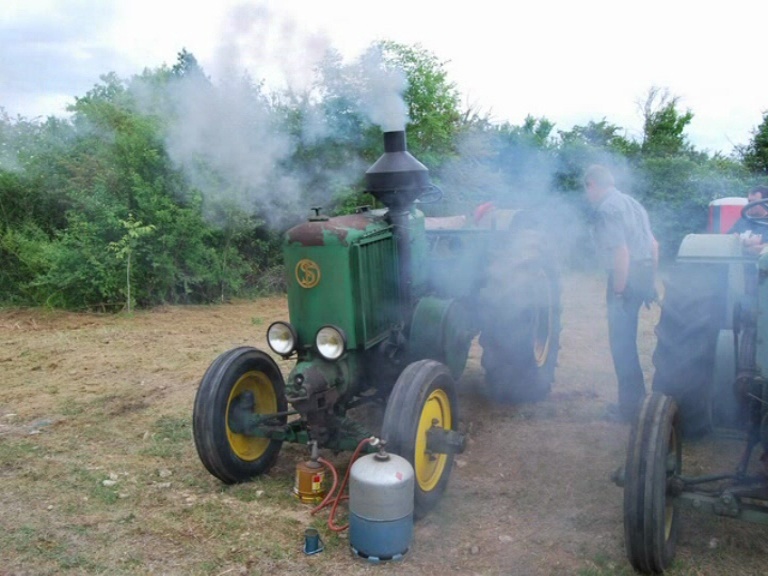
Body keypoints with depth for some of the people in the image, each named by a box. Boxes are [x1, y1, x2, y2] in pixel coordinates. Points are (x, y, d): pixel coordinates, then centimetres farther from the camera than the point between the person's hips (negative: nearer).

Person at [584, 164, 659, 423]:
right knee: (626, 340, 20)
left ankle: (629, 407, 8)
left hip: (626, 277, -9)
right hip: (644, 274, 9)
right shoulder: (631, 202, 16)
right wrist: (651, 283, 21)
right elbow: (653, 244, 18)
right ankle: (637, 394, 31)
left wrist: (618, 293, -18)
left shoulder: (606, 209, -13)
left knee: (622, 343, 1)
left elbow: (621, 252, -22)